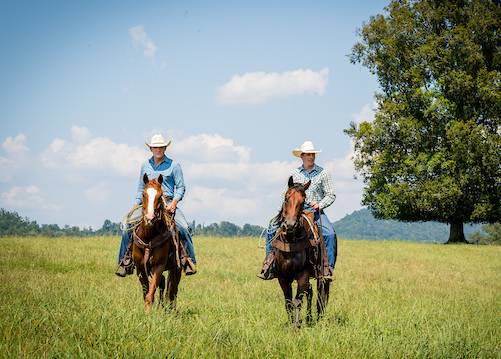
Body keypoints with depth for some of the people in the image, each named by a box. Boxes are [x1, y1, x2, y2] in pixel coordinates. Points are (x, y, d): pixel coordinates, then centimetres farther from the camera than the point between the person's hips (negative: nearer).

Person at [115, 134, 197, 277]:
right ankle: (125, 262, -2)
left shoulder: (173, 165, 4)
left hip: (168, 204, -3)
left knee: (183, 228, -26)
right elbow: (140, 189, 21)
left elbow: (180, 187, 2)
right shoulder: (145, 166, 15)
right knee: (127, 230, -12)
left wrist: (174, 202, -15)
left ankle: (190, 261, -19)